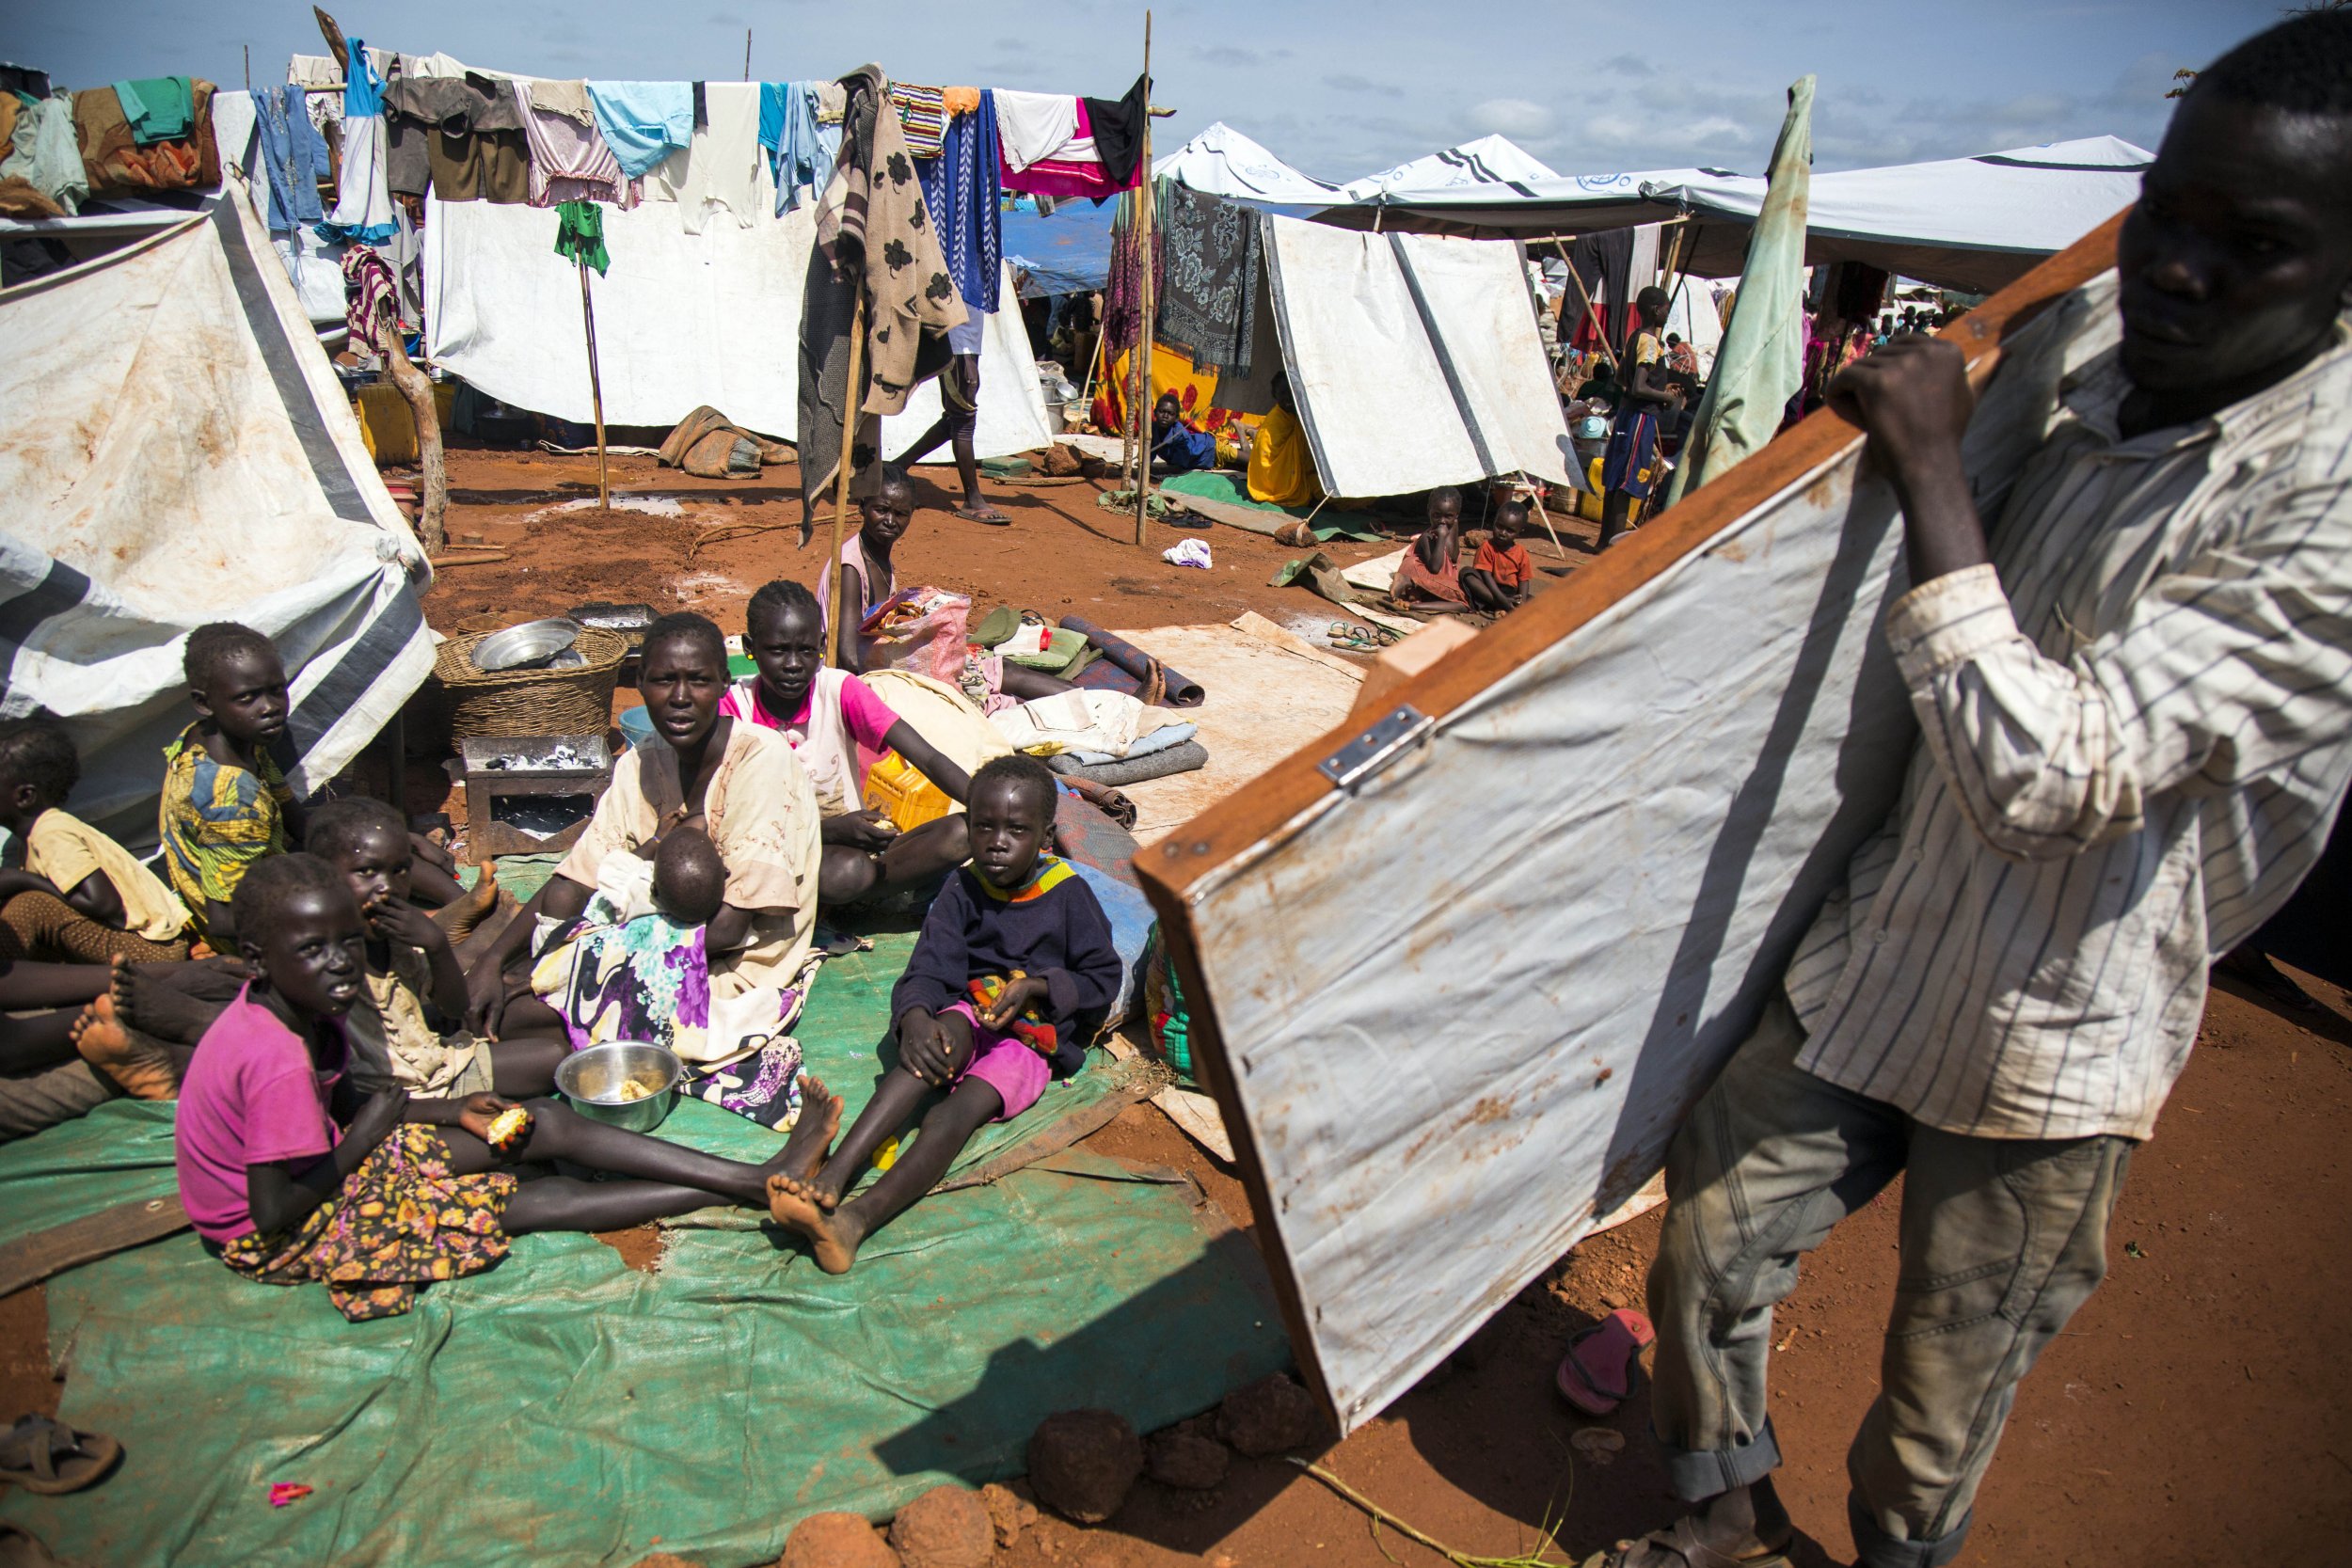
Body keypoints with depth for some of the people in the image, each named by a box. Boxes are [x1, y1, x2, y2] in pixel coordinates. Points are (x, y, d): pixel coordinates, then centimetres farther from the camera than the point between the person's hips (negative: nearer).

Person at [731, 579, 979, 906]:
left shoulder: (840, 690, -4)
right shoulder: (734, 707, -7)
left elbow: (928, 759, -14)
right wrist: (831, 830, -27)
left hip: (853, 843, 4)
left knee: (962, 833, -23)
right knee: (845, 870, -39)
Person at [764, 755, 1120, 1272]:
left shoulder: (1069, 895, -2)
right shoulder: (962, 894, 4)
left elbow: (1103, 980, 1)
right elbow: (929, 969, -6)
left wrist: (1036, 986, -16)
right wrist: (914, 1018, -29)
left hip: (1033, 1038, -2)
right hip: (969, 1013, 2)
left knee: (961, 1108, -30)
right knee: (942, 1036, -35)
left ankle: (856, 1220, -52)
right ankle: (832, 1177, -49)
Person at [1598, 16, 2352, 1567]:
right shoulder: (2088, 346, -2)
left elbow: (2045, 776, -34)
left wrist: (1928, 463, -29)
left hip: (2049, 1049, -6)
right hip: (1867, 964, 6)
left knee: (1936, 1422, 14)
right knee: (1707, 1254, 16)